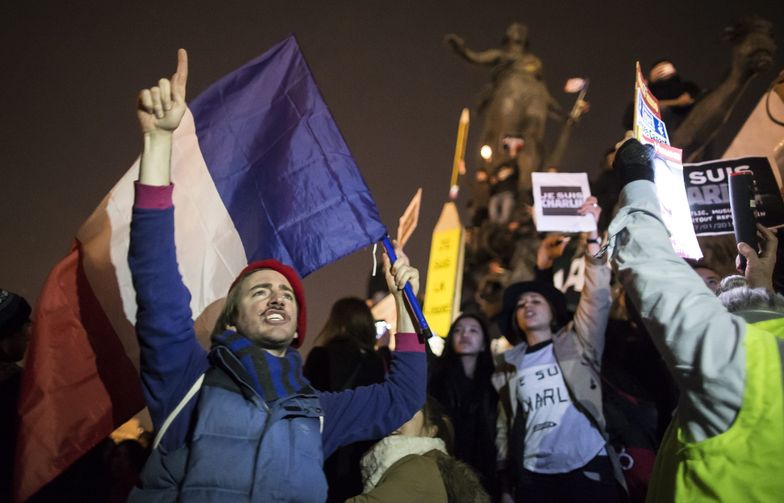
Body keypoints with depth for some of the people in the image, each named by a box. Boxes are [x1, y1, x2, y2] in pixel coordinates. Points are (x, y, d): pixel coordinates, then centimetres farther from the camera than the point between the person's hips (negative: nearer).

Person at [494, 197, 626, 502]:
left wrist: (592, 236, -17)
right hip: (534, 477, 2)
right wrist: (506, 474, 5)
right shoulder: (509, 367, 13)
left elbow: (597, 298, -7)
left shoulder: (575, 343, 6)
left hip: (589, 469, -2)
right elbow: (504, 426, 16)